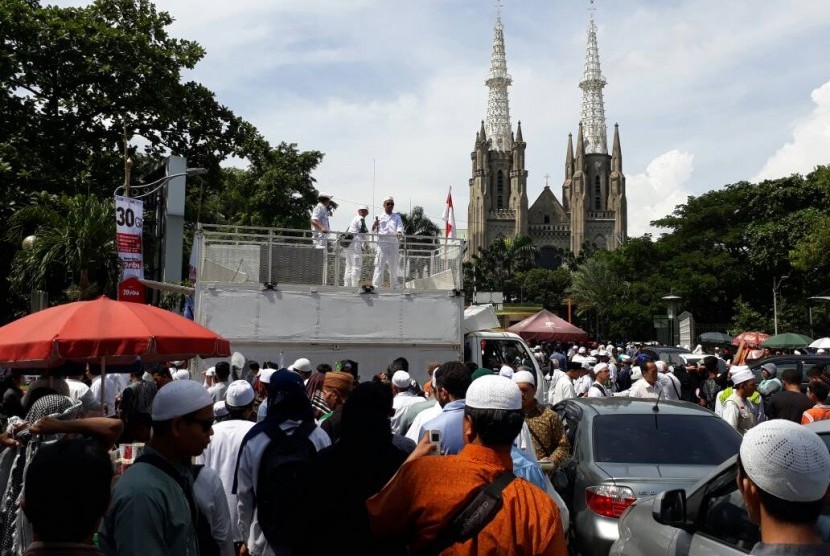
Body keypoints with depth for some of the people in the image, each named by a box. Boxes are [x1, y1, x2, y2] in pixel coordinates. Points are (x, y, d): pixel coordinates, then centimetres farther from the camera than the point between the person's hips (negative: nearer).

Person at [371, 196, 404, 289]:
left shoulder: (397, 217, 17)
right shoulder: (379, 217, 12)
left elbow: (400, 226, -1)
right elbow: (374, 231, 6)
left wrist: (399, 232, -24)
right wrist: (374, 225, -17)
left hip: (394, 244, 2)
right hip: (382, 243, -2)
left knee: (394, 267, 6)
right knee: (379, 266, -10)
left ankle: (394, 287, 14)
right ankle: (375, 287, -13)